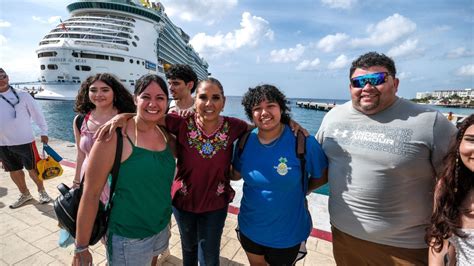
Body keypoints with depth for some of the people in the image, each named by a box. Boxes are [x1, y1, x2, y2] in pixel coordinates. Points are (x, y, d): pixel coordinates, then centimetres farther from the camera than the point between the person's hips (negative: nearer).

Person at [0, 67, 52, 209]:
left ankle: (42, 191, 25)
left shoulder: (22, 95, -5)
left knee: (33, 169, 6)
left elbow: (37, 113, -1)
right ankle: (24, 194, 33)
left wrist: (43, 132, -1)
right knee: (14, 171, 14)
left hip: (24, 141, -4)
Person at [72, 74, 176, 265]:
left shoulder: (165, 135, -2)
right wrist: (81, 248, -11)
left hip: (161, 231, 5)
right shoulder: (115, 137, -20)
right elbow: (91, 193, -16)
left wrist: (166, 224, 12)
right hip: (128, 239, -5)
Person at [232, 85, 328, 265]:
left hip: (287, 235, -3)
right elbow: (236, 174, 2)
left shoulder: (303, 142, -21)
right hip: (249, 229, 4)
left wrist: (299, 192, -8)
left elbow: (323, 175, -7)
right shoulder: (245, 141, -10)